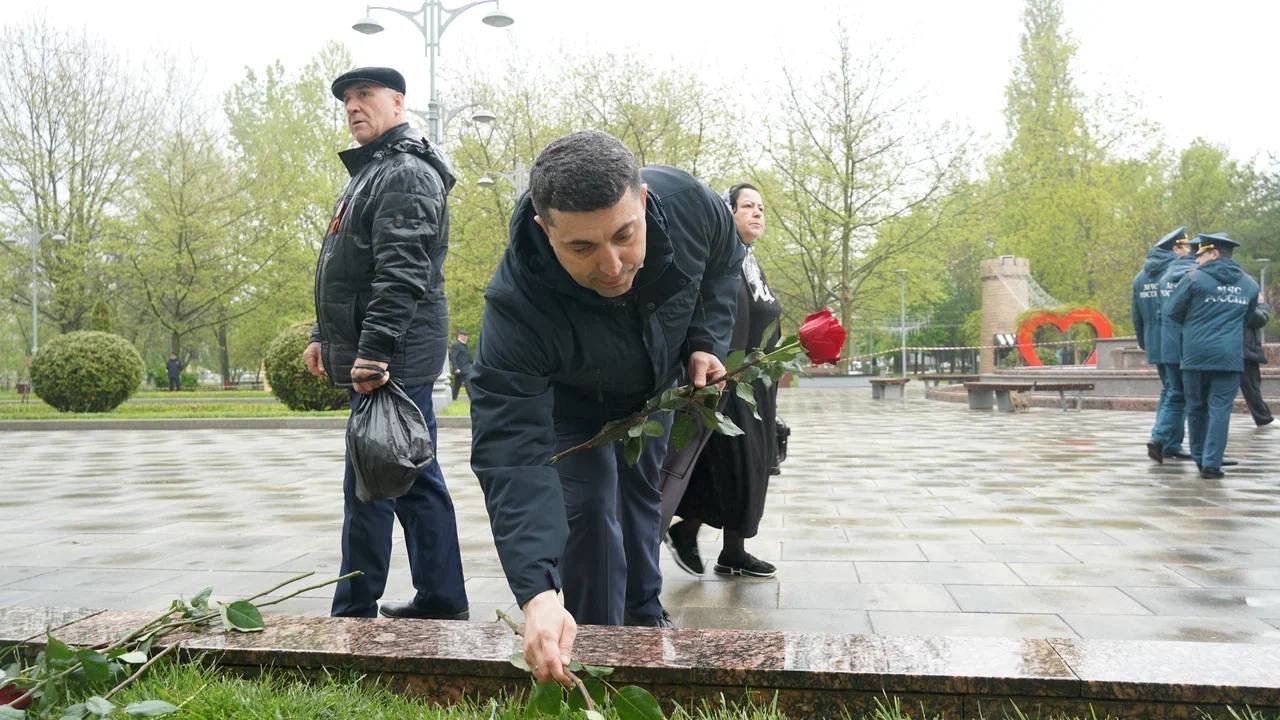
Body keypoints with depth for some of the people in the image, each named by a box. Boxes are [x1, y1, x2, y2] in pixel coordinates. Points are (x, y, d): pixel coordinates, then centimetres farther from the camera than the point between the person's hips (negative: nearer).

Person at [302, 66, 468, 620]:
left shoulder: (406, 174, -10)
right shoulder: (370, 172, 23)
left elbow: (402, 274, -22)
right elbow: (348, 270, 27)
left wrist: (373, 349, -27)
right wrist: (324, 336, 24)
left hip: (392, 360, -11)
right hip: (390, 360, 11)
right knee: (416, 481, 12)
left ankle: (353, 614, 1)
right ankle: (441, 602, 20)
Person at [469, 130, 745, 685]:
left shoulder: (691, 203, -37)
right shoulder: (516, 305, -47)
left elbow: (723, 266, -9)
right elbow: (511, 454, -50)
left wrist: (706, 342, -22)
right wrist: (537, 593, -59)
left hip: (657, 383, 4)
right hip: (569, 399, -3)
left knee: (641, 492, 17)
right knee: (588, 508, -14)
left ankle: (644, 616, 39)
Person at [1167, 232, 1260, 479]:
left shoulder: (1194, 278, -4)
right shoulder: (1249, 284, 10)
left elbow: (1173, 312, 0)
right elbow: (1249, 315, 20)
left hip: (1195, 354, -1)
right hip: (1230, 356, 2)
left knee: (1196, 407, 11)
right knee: (1220, 408, 1)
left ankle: (1200, 458, 20)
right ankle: (1211, 463, -5)